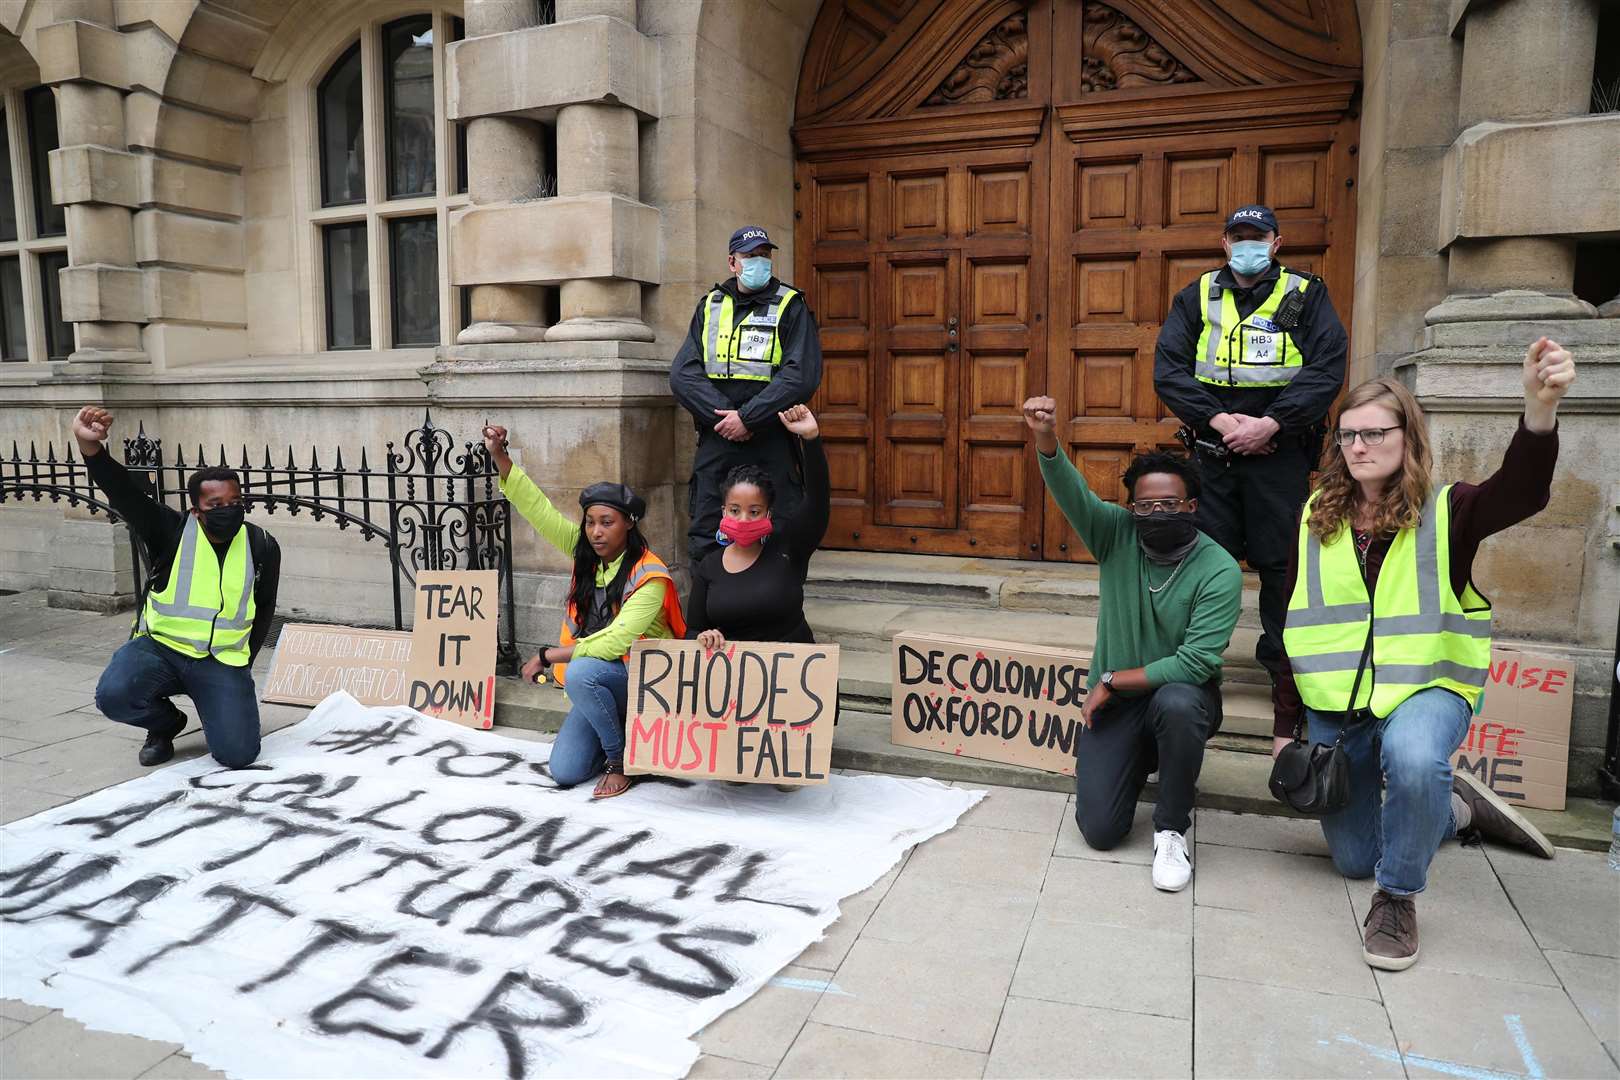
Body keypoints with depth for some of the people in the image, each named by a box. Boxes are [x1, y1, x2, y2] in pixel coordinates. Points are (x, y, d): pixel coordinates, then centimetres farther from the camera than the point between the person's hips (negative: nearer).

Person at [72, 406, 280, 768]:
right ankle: (165, 724, 7)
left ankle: (214, 708, 23)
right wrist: (89, 445, -40)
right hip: (161, 647, 0)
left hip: (223, 661, 0)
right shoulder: (172, 531, -6)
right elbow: (122, 492, -22)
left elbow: (264, 610, 12)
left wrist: (243, 660, 8)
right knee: (113, 695, -31)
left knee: (238, 755, -15)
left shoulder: (262, 547, -1)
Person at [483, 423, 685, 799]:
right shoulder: (586, 552, -1)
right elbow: (539, 510, -7)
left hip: (639, 679, -6)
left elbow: (616, 641, -28)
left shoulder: (649, 577, -19)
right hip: (596, 682, 6)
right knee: (564, 772, -8)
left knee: (578, 674, -36)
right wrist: (500, 457, -17)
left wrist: (547, 656, -21)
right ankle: (614, 732, 22)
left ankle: (621, 756, -13)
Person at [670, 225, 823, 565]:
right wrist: (723, 416, -12)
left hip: (771, 444, -3)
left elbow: (802, 377, -9)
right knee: (705, 542, 6)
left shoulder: (790, 306, 4)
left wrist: (747, 418, -14)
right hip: (715, 440, 3)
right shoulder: (709, 306, 13)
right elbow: (683, 374, 2)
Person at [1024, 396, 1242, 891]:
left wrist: (1111, 679, -16)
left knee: (1175, 702, -40)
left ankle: (1172, 830, -15)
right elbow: (1071, 492, -24)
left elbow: (1195, 663, -23)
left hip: (1181, 694, -2)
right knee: (1099, 829, -7)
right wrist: (1045, 437, -43)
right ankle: (1141, 759, 27)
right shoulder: (1117, 534, -6)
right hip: (1113, 701, 3)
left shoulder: (1219, 570, -16)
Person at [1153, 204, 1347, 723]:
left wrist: (1271, 424, -16)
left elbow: (1327, 369, -5)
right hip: (1212, 451, 2)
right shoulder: (1198, 297, 9)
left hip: (1280, 452, -1)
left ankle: (1284, 669, 16)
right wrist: (1219, 420, -12)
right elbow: (1168, 369, 0)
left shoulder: (1306, 295, 5)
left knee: (1281, 563, 2)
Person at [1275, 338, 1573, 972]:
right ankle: (1456, 808, 38)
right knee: (1353, 860, 10)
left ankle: (1399, 897, -14)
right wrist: (1285, 726, 1)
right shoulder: (1315, 522, 1)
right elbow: (1294, 632, 3)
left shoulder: (1445, 513, -7)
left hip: (1424, 688, -3)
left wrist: (1540, 408, -50)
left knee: (1413, 757, -40)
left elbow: (1521, 493, -30)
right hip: (1334, 705, 4)